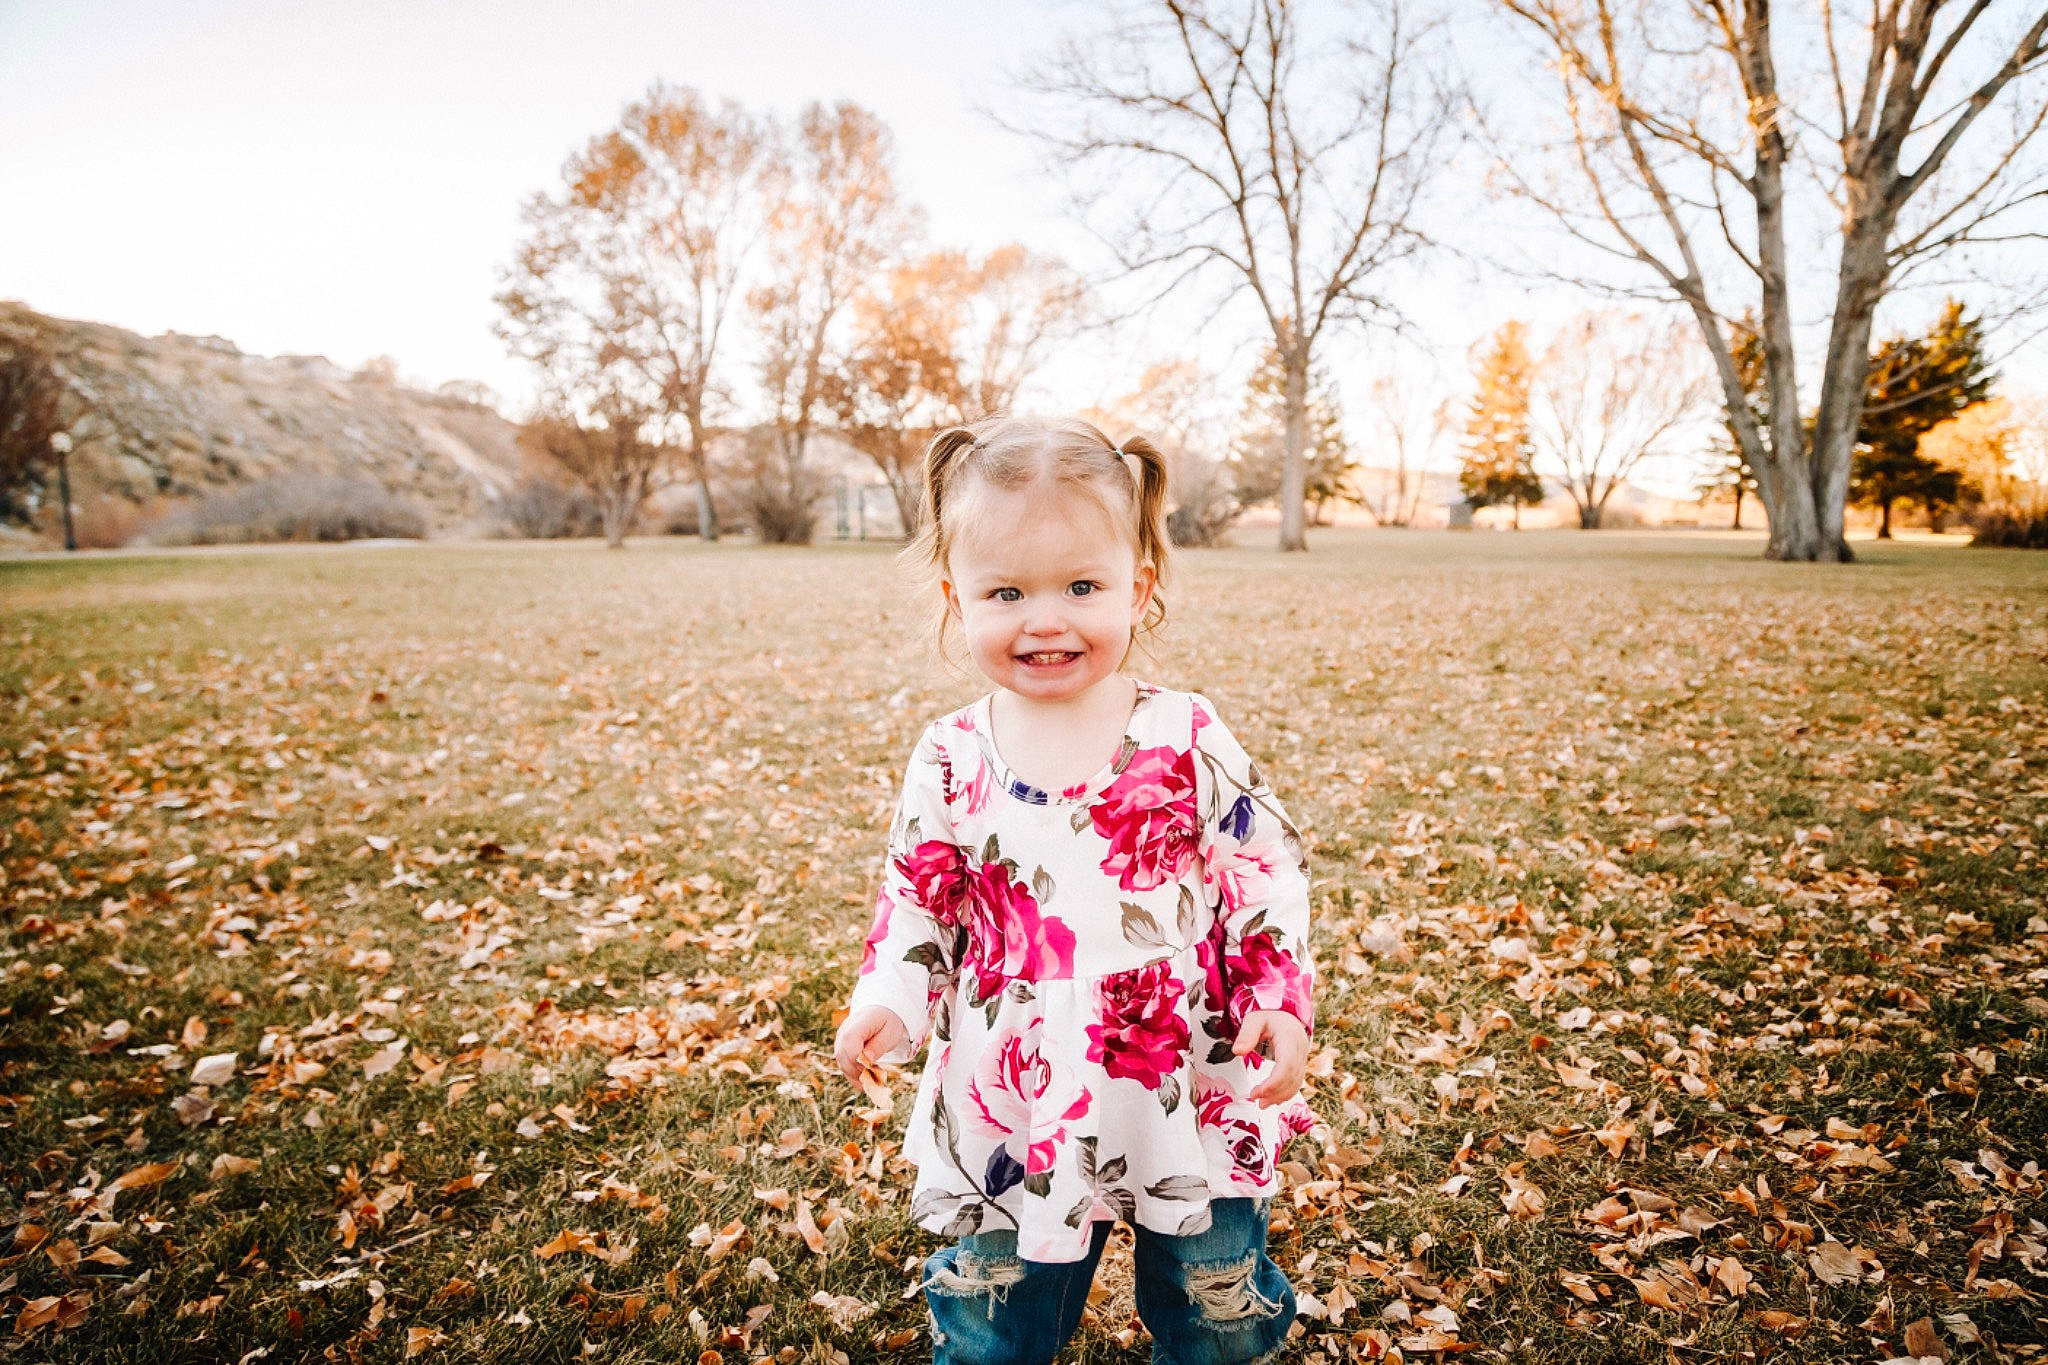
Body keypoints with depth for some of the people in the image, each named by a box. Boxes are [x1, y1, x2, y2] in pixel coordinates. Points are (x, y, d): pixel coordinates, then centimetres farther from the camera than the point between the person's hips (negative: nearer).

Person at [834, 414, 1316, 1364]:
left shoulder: (1189, 740, -11)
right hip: (1011, 1113, 1)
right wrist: (888, 1001, -12)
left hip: (1191, 1097, 0)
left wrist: (1281, 1003, -12)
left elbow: (1265, 876, -4)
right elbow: (918, 899, 2)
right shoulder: (950, 760, -7)